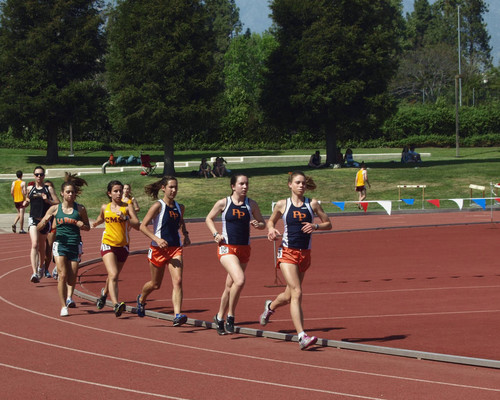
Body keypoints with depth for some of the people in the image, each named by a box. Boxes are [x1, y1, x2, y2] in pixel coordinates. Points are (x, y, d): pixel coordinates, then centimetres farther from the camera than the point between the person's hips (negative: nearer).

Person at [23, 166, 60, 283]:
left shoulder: (49, 189, 1)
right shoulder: (30, 188, 7)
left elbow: (58, 203, -2)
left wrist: (47, 200, -18)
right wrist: (25, 203, 2)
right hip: (33, 219, -1)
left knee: (41, 247, 16)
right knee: (34, 245, -18)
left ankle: (40, 267, 42)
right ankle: (34, 273, -27)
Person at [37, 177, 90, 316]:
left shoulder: (80, 209, 2)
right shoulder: (55, 209, 1)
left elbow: (88, 227, 13)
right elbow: (39, 227, 4)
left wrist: (82, 225, -10)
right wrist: (44, 221, -19)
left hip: (75, 244, 1)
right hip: (60, 243, -1)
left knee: (72, 276, 1)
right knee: (63, 275, -12)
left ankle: (69, 296, 31)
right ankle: (63, 306, -5)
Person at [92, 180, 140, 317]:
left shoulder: (127, 207, -2)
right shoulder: (105, 208, 5)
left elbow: (137, 226, -12)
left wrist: (125, 219, -24)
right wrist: (95, 224, 18)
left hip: (123, 245, 1)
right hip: (108, 244, -1)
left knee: (113, 275, 19)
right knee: (113, 275, -21)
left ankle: (105, 292, 50)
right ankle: (116, 305, -30)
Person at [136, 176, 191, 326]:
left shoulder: (179, 207, 7)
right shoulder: (158, 206, -10)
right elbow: (143, 226, -12)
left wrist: (186, 235, 12)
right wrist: (156, 239, -24)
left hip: (175, 249, 3)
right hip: (158, 249, -3)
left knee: (177, 281, -16)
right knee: (155, 284, 13)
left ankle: (177, 316, -24)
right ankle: (141, 300, 47)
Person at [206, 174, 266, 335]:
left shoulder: (251, 204, 5)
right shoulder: (223, 203, -2)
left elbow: (263, 224, 15)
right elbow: (209, 219, 12)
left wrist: (258, 225, -8)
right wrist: (215, 234, -3)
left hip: (244, 249, 4)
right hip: (227, 248, -4)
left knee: (230, 286, 12)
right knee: (240, 280, -25)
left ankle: (220, 317, 30)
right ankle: (230, 316, -9)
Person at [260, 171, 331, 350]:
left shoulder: (312, 204, 3)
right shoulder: (282, 205, 1)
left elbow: (328, 224, 8)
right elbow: (271, 221, 17)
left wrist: (315, 226, -11)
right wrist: (271, 229, -5)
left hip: (305, 254, 4)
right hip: (287, 253, -3)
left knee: (289, 296, 15)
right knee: (296, 292, -18)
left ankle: (270, 306, 51)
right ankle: (302, 336, -22)